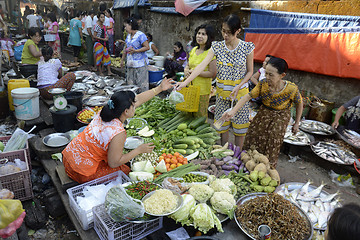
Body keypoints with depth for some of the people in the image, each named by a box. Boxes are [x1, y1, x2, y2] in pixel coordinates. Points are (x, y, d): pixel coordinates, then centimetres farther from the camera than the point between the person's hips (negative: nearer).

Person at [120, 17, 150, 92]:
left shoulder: (141, 35, -9)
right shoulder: (128, 35, 15)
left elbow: (147, 47, -14)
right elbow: (126, 48, 23)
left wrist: (135, 51, -20)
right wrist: (122, 60, 24)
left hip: (140, 63, -8)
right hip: (130, 63, 8)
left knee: (142, 83, -6)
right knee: (130, 83, 11)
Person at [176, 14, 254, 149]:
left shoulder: (247, 48, -8)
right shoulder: (217, 47, -3)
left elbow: (249, 71, -2)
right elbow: (202, 65, -13)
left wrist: (238, 87, -17)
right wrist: (186, 82, -24)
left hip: (240, 91, -2)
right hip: (221, 91, 2)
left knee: (239, 125, 6)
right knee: (222, 123, 11)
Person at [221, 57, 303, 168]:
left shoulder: (291, 89, -24)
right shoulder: (263, 84, -18)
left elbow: (299, 104, -6)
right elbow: (248, 96, -19)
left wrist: (297, 123, 3)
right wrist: (233, 111, -32)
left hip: (280, 117, -3)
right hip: (264, 113, 3)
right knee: (254, 135, -4)